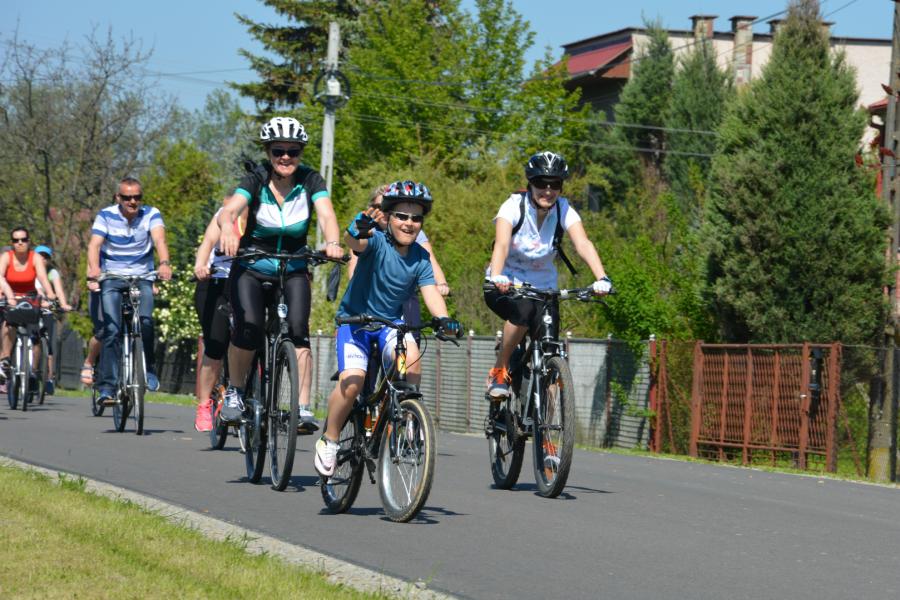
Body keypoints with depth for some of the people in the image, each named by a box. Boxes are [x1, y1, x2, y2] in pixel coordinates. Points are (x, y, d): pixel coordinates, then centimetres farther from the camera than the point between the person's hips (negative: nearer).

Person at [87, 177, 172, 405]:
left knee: (145, 320, -23)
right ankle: (107, 386, -12)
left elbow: (159, 239, -21)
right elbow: (94, 244, -18)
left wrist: (164, 263, -42)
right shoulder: (106, 216, -5)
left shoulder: (151, 215, -4)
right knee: (111, 330, -15)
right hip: (112, 277, 0)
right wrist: (93, 268, -39)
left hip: (142, 277, 0)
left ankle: (149, 369, -1)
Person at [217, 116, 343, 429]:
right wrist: (227, 229, -55)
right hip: (251, 268, -1)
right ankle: (235, 392, -2)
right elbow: (229, 210, -31)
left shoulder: (310, 181, -9)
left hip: (293, 270, 1)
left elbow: (327, 215, -25)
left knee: (298, 328, -22)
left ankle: (303, 407, -23)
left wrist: (333, 242, -47)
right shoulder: (255, 181, -14)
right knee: (249, 327, -25)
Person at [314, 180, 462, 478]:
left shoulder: (420, 257, -4)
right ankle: (329, 440, 0)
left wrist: (443, 318, -35)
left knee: (411, 357, -28)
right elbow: (354, 242, -39)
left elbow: (430, 291, -13)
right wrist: (359, 230, -64)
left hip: (391, 322, 3)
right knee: (352, 380, -23)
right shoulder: (377, 242, -17)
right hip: (356, 318, -3)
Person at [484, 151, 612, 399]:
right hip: (507, 284, -3)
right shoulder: (514, 206, -19)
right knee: (523, 310, -35)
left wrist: (601, 278, -45)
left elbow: (583, 244, -28)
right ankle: (499, 372, -16)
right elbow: (502, 244, -35)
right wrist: (496, 277, -55)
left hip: (543, 286, 3)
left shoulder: (565, 211, -12)